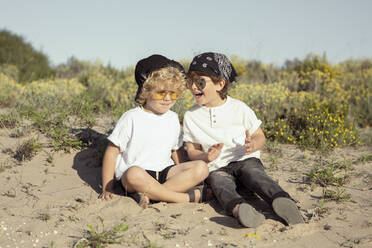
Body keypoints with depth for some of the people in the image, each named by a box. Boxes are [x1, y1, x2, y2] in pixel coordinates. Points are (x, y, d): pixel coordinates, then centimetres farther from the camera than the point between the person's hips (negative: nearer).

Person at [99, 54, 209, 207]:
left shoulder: (173, 118, 10)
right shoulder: (131, 118, -6)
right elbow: (112, 151, -6)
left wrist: (183, 179, 9)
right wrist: (107, 188, -10)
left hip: (164, 173, 5)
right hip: (130, 174, -5)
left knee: (201, 168, -19)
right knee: (135, 174, -41)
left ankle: (150, 195, -29)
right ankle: (189, 197, -29)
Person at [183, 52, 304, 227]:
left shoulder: (239, 109, -1)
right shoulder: (191, 116, 4)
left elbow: (260, 137, 7)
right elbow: (192, 150, 7)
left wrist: (253, 145, -18)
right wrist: (205, 157, -16)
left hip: (246, 160, 0)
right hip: (216, 168, 0)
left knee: (254, 175, -34)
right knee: (220, 184, -34)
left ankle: (282, 200, -61)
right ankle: (238, 208, -66)